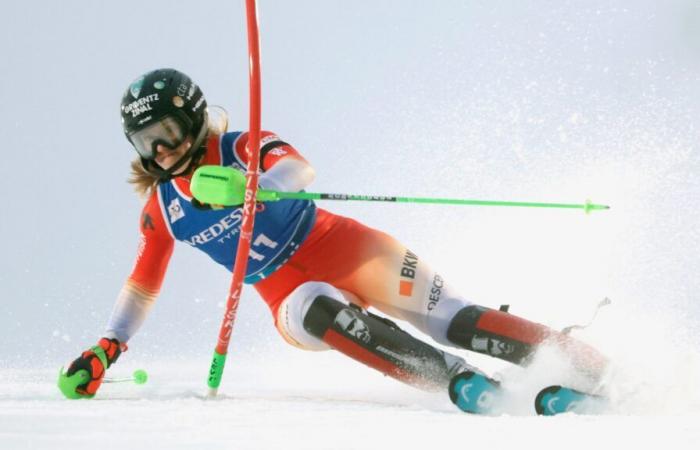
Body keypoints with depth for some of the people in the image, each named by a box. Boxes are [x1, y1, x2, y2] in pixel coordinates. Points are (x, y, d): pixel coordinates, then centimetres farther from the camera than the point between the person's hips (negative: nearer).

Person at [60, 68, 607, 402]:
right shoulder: (161, 211, 8)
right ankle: (461, 382, -43)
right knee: (318, 309, -35)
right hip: (292, 297, 2)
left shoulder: (244, 150, -7)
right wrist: (106, 349, 9)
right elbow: (142, 288, 20)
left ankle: (593, 368, -23)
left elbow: (298, 169, -29)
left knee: (449, 317, -22)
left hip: (344, 250, -2)